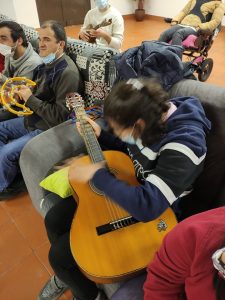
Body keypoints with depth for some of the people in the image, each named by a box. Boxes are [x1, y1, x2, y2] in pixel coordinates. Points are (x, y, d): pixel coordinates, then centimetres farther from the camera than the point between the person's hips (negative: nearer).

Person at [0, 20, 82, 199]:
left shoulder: (67, 73, -24)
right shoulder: (47, 63, 5)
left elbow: (60, 116, -27)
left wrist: (30, 99, -20)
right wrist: (24, 94, -2)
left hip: (48, 129, -10)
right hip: (32, 119, 10)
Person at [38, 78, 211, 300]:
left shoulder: (182, 147, -33)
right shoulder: (151, 114, -8)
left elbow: (147, 206, -40)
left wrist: (97, 176, -31)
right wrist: (99, 136, -4)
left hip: (150, 216, -7)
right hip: (120, 190, 8)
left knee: (59, 255, -7)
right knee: (53, 220, 7)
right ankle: (68, 275, 38)